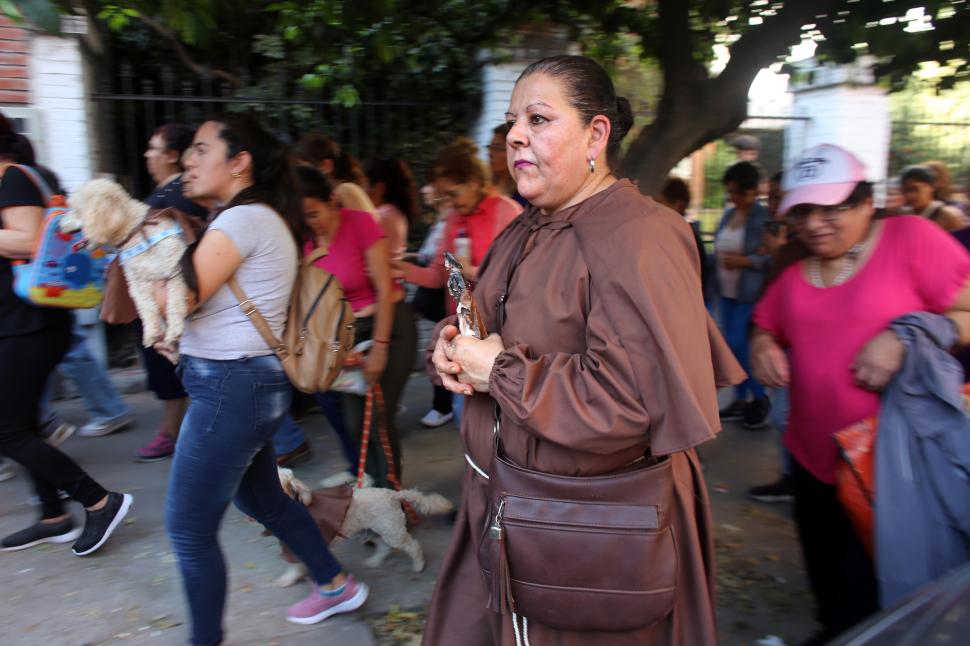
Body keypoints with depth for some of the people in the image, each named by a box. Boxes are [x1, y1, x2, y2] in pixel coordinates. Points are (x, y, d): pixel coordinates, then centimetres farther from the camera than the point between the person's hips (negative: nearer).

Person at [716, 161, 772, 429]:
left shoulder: (764, 217, -13)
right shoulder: (728, 214, 10)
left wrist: (744, 261, -21)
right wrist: (720, 256, 1)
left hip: (750, 293, -7)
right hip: (727, 290, 7)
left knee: (738, 344, -8)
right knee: (733, 345, 11)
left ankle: (760, 399, 12)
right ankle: (741, 400, 23)